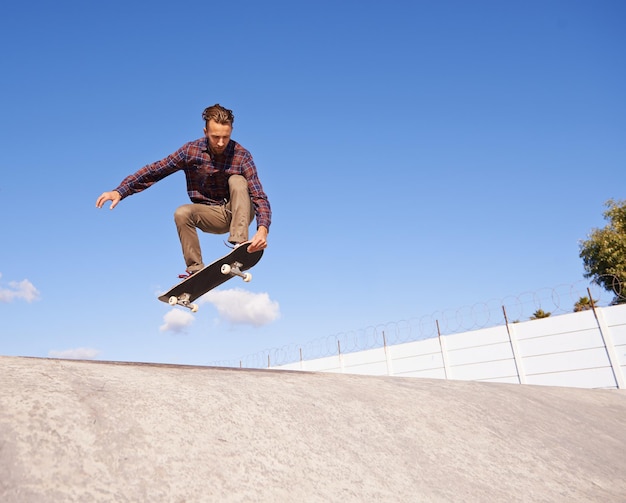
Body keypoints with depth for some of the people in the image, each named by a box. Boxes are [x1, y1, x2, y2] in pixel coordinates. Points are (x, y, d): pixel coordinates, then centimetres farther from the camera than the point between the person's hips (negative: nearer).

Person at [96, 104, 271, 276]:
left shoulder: (241, 156, -17)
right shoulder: (191, 151, -10)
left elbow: (259, 196, -24)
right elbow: (155, 170, -9)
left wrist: (262, 229, -42)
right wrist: (120, 191, -20)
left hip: (239, 212, -2)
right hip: (212, 216, 2)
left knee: (237, 180, -28)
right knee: (182, 213, -26)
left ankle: (240, 245, -33)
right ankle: (195, 270, -18)